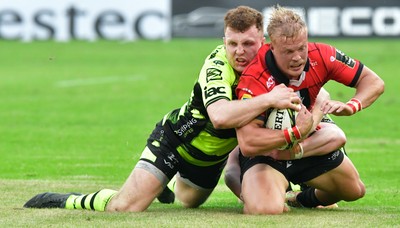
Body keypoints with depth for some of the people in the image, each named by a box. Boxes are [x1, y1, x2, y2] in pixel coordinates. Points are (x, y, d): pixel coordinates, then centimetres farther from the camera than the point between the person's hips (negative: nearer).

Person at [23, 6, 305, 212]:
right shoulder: (217, 66, -34)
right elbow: (220, 116, -52)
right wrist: (268, 99, -55)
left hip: (212, 155, 6)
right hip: (175, 139, -6)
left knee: (190, 200, 31)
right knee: (126, 207, -19)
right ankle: (59, 200, 3)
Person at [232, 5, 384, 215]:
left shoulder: (321, 56, -21)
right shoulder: (253, 81, -36)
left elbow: (374, 82, -12)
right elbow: (247, 143, -41)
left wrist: (350, 107, -32)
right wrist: (297, 133, -45)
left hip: (308, 144, 6)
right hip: (266, 151, -6)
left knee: (354, 190, 19)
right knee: (267, 209, -33)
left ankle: (303, 199, 51)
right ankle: (250, 197, 8)